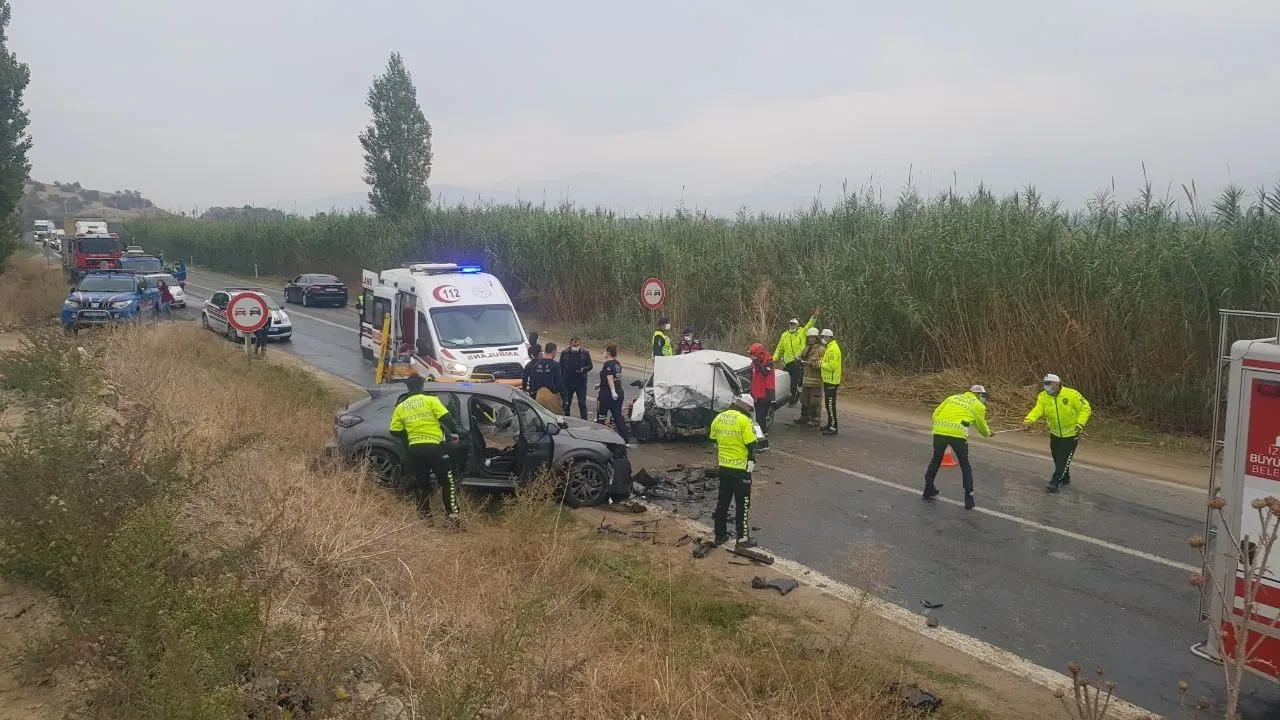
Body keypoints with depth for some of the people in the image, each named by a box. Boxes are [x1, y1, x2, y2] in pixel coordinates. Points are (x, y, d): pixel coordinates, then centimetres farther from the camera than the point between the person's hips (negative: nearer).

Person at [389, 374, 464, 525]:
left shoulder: (401, 407, 10)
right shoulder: (431, 400, -3)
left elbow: (395, 431, 11)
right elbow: (446, 418, -10)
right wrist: (454, 433, 4)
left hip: (415, 449, 4)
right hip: (434, 446, -4)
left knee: (421, 484, 16)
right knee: (448, 482, 2)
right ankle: (453, 516, -8)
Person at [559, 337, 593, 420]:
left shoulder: (585, 353, -3)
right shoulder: (564, 353, -2)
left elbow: (590, 366, 3)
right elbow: (560, 367, 4)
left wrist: (583, 369, -19)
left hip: (581, 383, -1)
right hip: (567, 383, 1)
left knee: (582, 403, 1)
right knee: (566, 403, 12)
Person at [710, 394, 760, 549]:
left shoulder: (718, 418, 3)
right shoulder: (744, 420, -16)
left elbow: (714, 441, 13)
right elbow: (751, 445, -16)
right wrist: (752, 462, -1)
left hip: (723, 466, 6)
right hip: (740, 467, -6)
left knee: (723, 501, 16)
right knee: (742, 503, 4)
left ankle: (720, 534, 23)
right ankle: (742, 538, 8)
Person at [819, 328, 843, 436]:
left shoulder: (832, 349, -19)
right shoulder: (831, 347, 15)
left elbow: (831, 366, -25)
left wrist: (821, 364, -13)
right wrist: (822, 361, 7)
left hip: (831, 381, -11)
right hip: (829, 380, 11)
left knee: (830, 404, -9)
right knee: (828, 403, 17)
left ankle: (834, 428, -7)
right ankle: (830, 424, 26)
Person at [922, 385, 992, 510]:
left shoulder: (953, 397, 22)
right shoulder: (979, 406, 13)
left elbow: (935, 414, 16)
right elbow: (982, 426, 22)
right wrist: (988, 433, 43)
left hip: (939, 431, 3)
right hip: (958, 434, -3)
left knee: (936, 460, 23)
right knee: (965, 466, 14)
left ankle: (928, 490, 33)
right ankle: (969, 499, 11)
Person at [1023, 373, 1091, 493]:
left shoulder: (1072, 394, -19)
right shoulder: (1043, 397, -9)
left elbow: (1085, 408, -13)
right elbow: (1037, 410, -23)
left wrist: (1080, 423, -26)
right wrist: (1028, 420, -43)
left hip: (1071, 434, -5)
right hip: (1055, 434, 5)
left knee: (1064, 459, -7)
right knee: (1057, 458, 15)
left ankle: (1055, 483, -2)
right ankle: (1065, 479, 37)